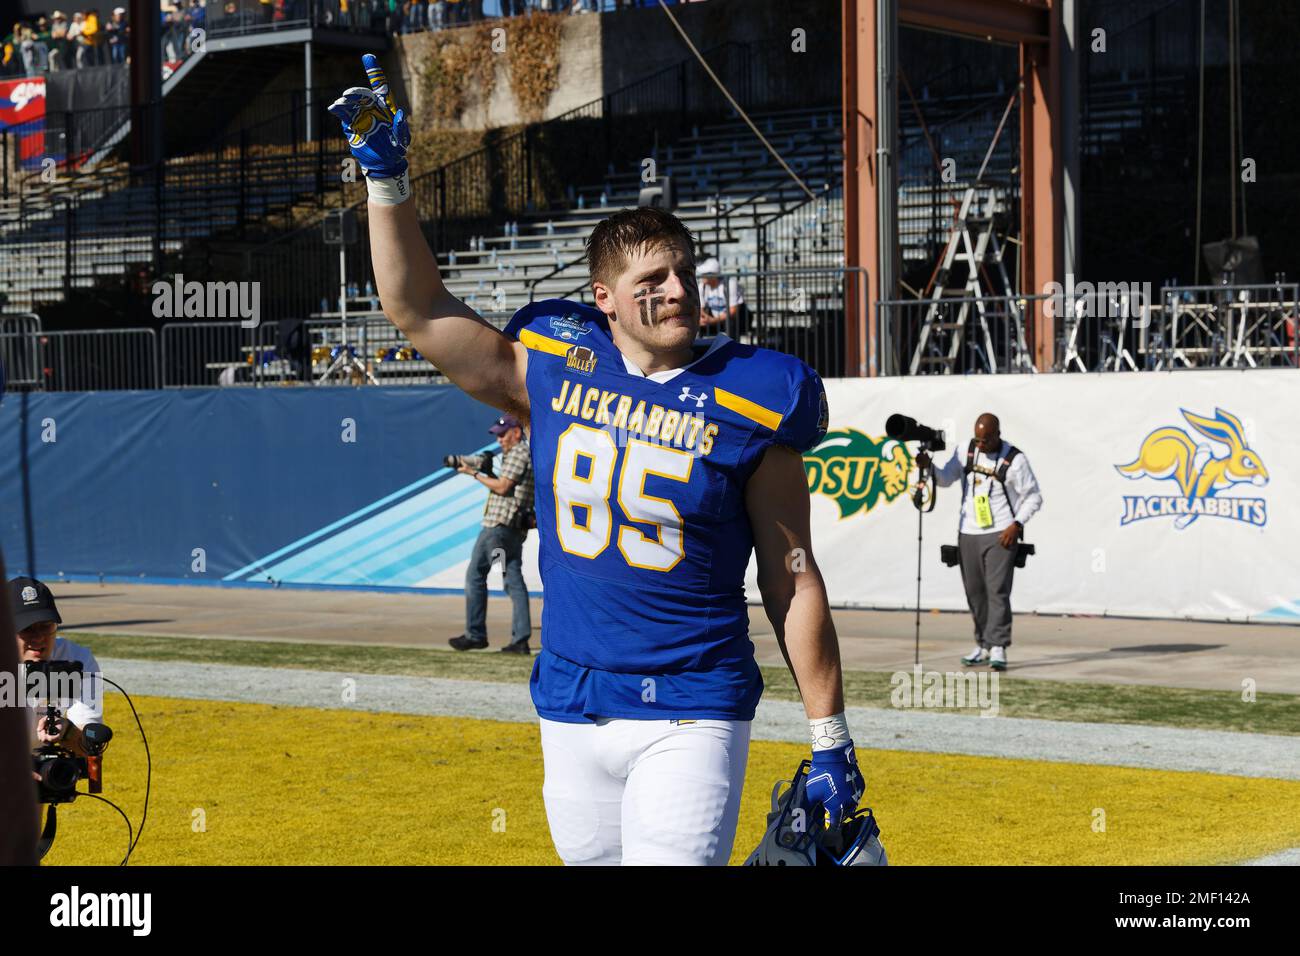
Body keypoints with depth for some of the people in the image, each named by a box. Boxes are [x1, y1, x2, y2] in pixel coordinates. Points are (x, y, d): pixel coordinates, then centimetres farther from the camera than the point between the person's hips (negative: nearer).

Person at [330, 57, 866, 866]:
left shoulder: (749, 408, -5)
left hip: (691, 721, -4)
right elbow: (419, 309, 11)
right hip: (572, 713, 4)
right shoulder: (554, 368, 4)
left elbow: (793, 583, -2)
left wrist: (831, 740, -2)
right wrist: (388, 179, 4)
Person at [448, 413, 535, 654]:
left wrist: (475, 473, -9)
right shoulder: (527, 454, 21)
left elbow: (502, 487, -16)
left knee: (475, 574, -1)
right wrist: (486, 472, 10)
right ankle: (520, 639, -2)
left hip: (499, 524, -10)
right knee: (514, 580, 4)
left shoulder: (517, 454, -9)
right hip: (516, 528, 10)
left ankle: (475, 634, 1)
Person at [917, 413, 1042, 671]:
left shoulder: (1014, 459, -7)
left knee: (997, 590, -13)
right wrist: (928, 466, -12)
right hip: (968, 533, 5)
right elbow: (945, 479, 8)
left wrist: (1017, 524, -14)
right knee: (974, 592, 7)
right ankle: (983, 646, 16)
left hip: (1000, 534, -5)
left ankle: (998, 648, -14)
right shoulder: (966, 451, 5)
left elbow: (1034, 496, -3)